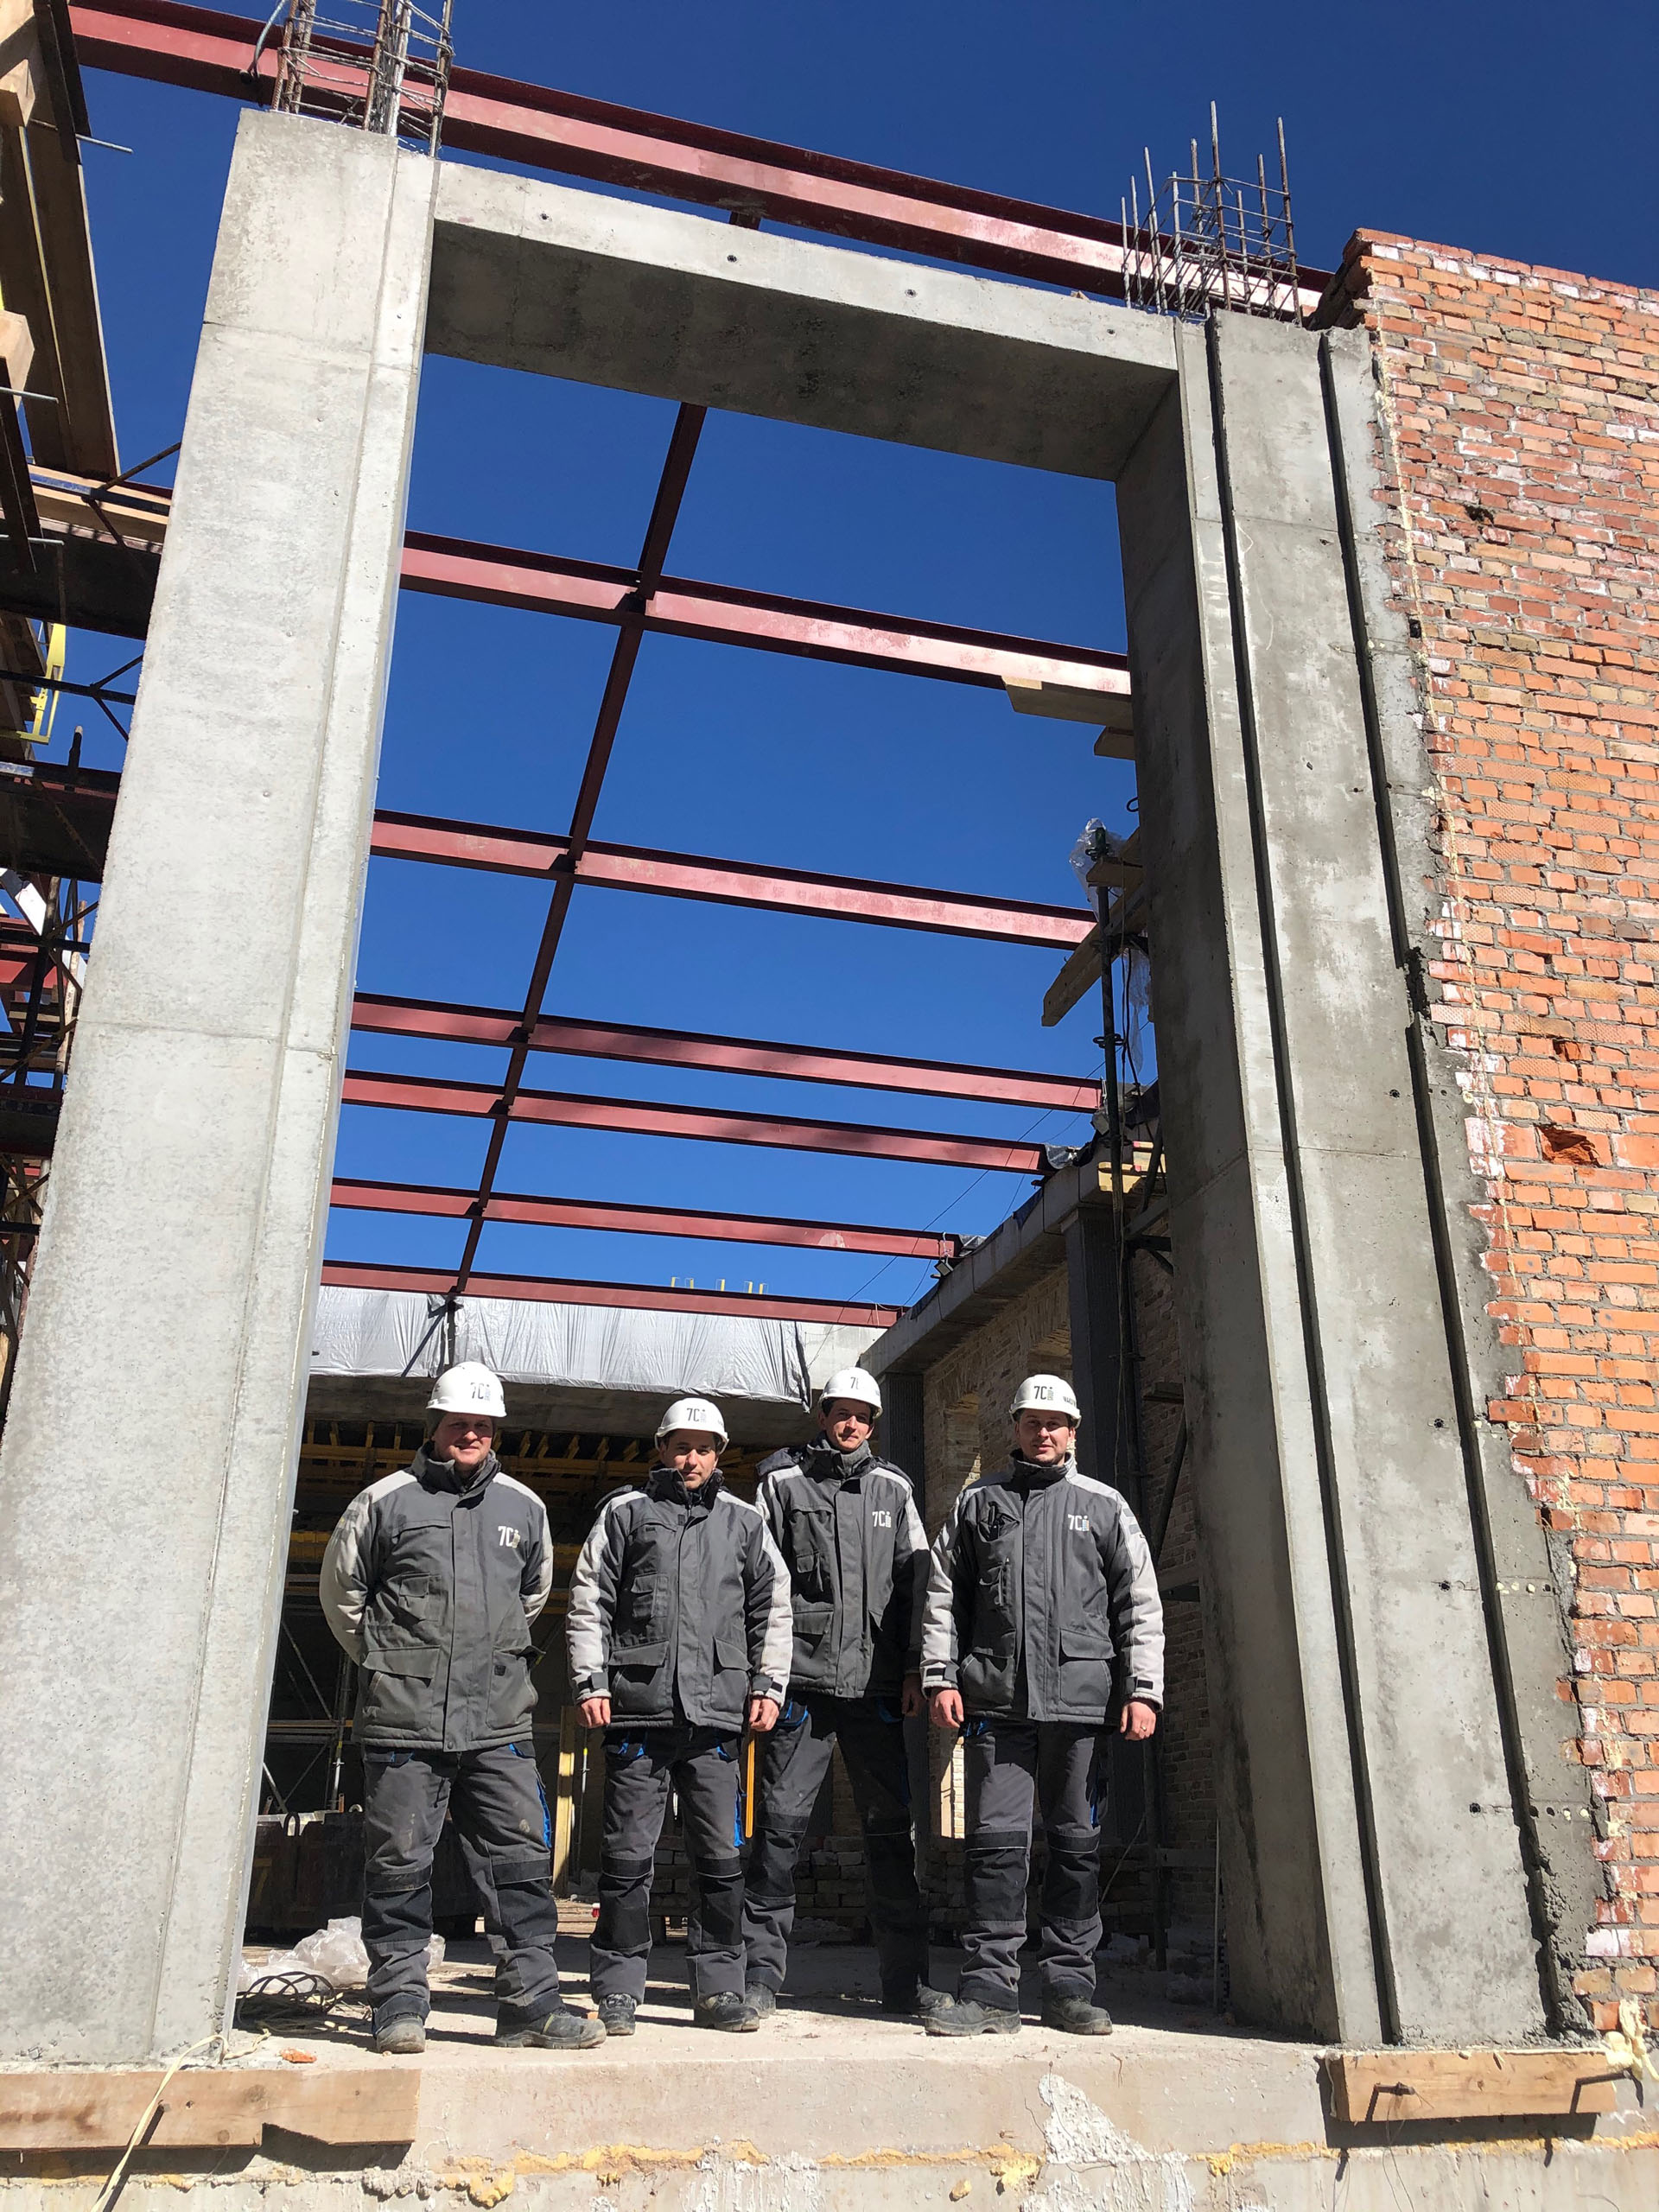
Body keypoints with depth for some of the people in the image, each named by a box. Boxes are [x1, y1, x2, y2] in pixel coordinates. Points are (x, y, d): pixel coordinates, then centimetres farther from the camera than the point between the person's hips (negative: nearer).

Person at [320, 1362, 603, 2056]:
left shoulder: (524, 1508, 10)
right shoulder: (385, 1501, 1)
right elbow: (341, 1588, 12)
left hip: (498, 1720, 3)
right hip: (403, 1719, -2)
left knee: (521, 1859, 2)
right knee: (398, 1864, 4)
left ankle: (530, 2000, 10)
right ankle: (399, 2002, 18)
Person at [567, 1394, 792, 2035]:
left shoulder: (744, 1522, 14)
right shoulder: (624, 1513, 8)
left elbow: (772, 1608, 16)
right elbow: (588, 1602, 6)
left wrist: (768, 1686, 7)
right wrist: (590, 1682, -2)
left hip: (717, 1709, 2)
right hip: (638, 1706, -2)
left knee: (720, 1856, 5)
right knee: (628, 1855, 2)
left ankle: (718, 1988, 17)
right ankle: (618, 1991, 14)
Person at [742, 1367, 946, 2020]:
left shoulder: (892, 1488, 13)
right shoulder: (780, 1483, 5)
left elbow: (915, 1580, 12)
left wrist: (913, 1669, 4)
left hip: (876, 1684, 2)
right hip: (801, 1679, -2)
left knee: (890, 1827, 6)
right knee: (781, 1824, -1)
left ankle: (906, 1979, 14)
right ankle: (761, 1973, 10)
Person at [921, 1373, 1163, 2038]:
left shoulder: (1103, 1505, 11)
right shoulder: (977, 1502, 12)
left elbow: (1140, 1603, 8)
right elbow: (943, 1595, 11)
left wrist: (1143, 1688, 0)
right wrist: (940, 1677, 2)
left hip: (1080, 1697, 0)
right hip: (995, 1700, 0)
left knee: (1077, 1842, 6)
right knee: (995, 1839, -2)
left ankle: (1069, 1988, 17)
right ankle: (990, 1989, 4)